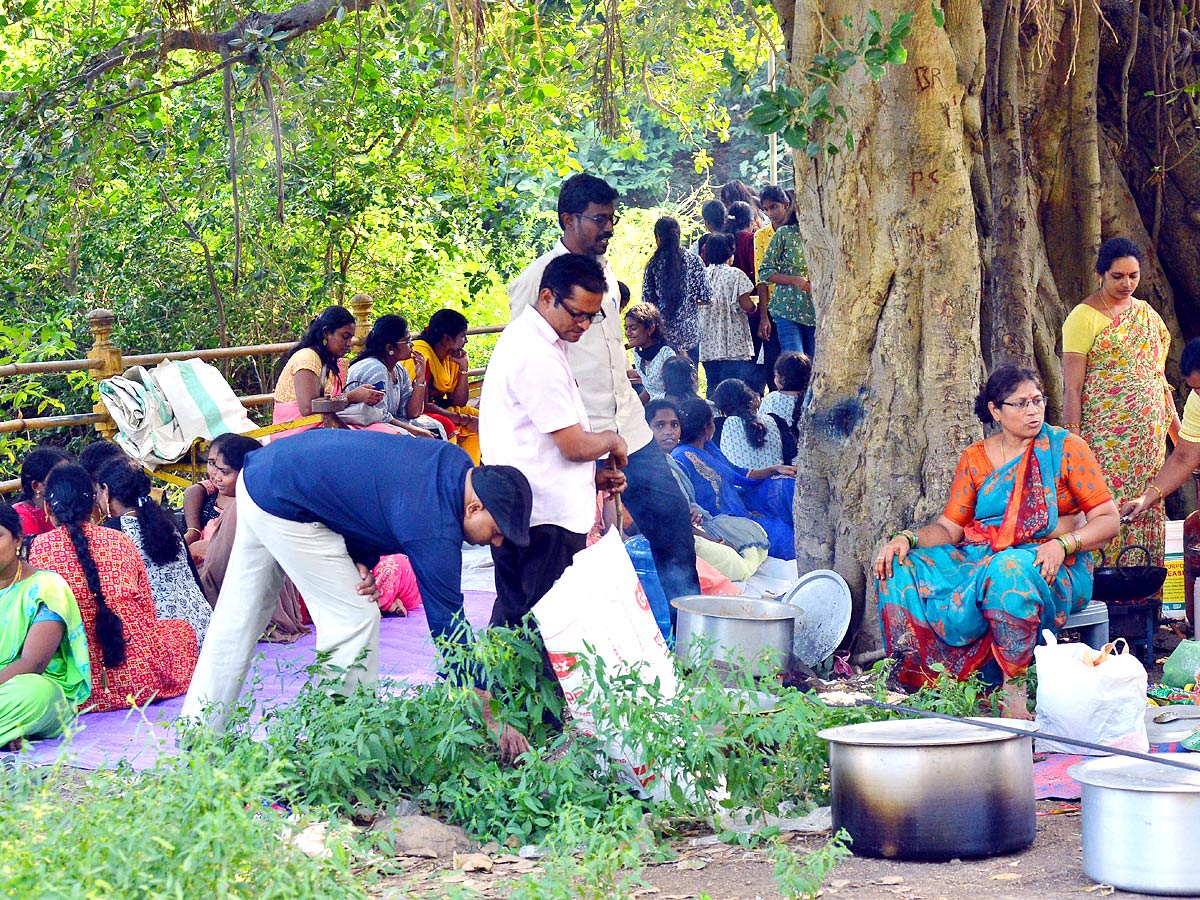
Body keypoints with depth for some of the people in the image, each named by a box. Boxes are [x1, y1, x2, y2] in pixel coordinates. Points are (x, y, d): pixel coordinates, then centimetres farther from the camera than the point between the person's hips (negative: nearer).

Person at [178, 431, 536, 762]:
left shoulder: (456, 462, 2)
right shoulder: (436, 530, -23)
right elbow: (448, 623, -18)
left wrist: (362, 560, -4)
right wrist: (492, 721, -13)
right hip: (282, 504, -10)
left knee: (236, 619, 16)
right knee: (354, 618, -5)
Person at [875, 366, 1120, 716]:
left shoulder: (1066, 448, 3)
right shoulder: (974, 458, 13)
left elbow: (1108, 519, -2)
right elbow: (949, 527, 10)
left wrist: (1062, 544, -20)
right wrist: (907, 539, -11)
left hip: (1049, 566, -5)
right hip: (981, 559, 5)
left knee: (1009, 570, -40)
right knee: (899, 567, -16)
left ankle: (1013, 688, -36)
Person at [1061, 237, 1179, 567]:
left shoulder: (1147, 314, 15)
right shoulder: (1084, 317, -4)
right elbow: (1072, 386, -8)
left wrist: (1176, 428, 19)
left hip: (1149, 435, 6)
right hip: (1104, 435, -6)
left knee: (1148, 511, 2)